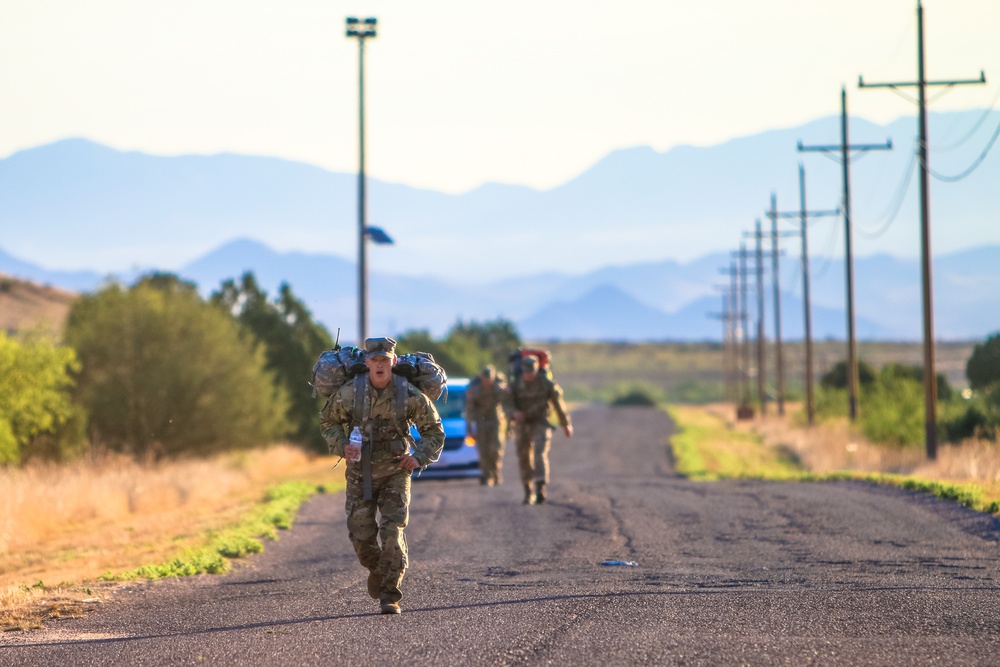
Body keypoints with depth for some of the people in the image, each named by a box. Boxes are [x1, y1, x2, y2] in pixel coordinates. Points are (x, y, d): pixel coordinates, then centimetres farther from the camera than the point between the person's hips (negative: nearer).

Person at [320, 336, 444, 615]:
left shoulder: (410, 395, -12)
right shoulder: (349, 393, -11)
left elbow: (434, 430, 1)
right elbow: (329, 421, 5)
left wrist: (420, 456, -15)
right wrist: (341, 446, -13)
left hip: (395, 471, -1)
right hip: (360, 472, 1)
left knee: (392, 531, -13)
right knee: (361, 534, 2)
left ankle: (390, 596, -7)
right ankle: (376, 568, 35)